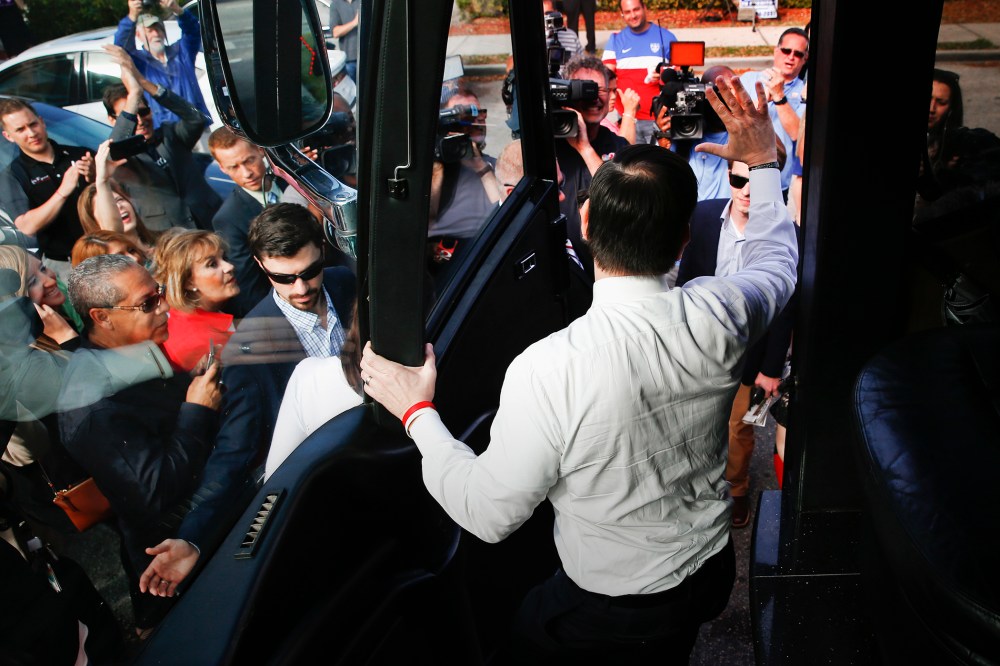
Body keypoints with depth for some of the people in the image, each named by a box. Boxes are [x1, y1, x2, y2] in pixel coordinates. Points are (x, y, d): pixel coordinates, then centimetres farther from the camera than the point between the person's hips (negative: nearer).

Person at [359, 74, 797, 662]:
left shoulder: (548, 371, -35)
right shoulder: (718, 314, -20)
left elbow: (490, 515, -21)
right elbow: (776, 261, 6)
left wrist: (416, 412, -11)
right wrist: (763, 162, 17)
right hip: (713, 571, 4)